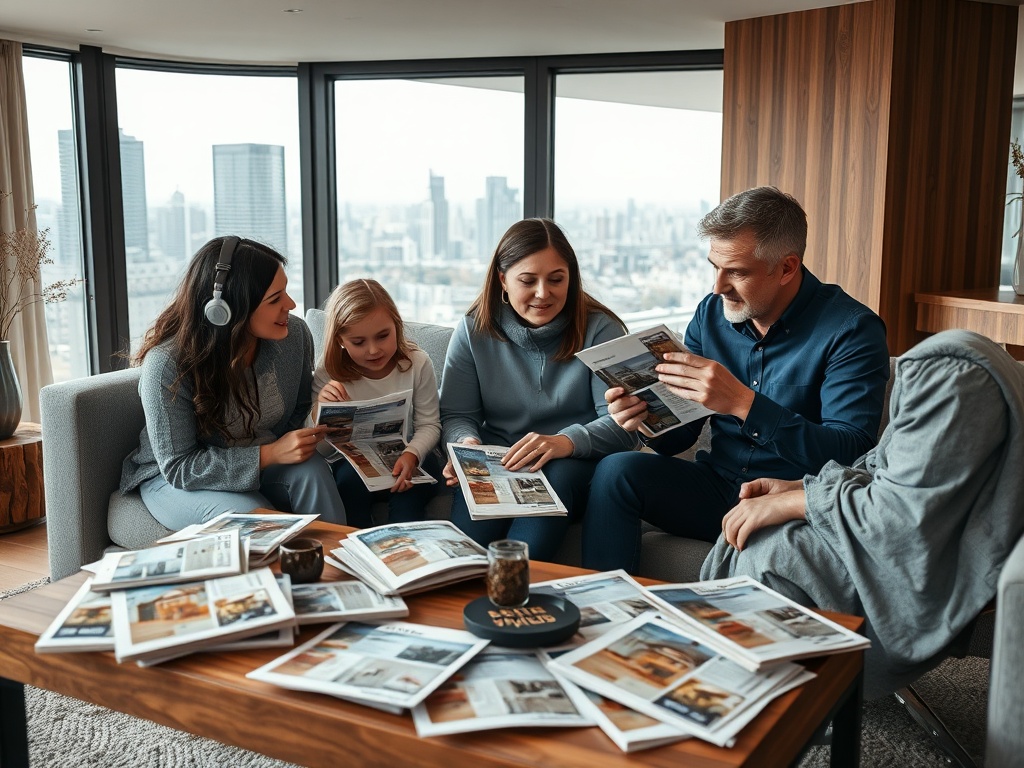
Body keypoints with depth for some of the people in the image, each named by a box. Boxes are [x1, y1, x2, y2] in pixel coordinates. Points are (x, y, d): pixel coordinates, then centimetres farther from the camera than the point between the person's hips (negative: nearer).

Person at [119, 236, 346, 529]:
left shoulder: (295, 334, -12)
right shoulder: (166, 364, -26)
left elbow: (302, 410, 7)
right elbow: (178, 467, -22)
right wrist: (269, 454, -31)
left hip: (264, 463, 4)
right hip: (173, 479, -4)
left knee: (312, 471, -27)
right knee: (251, 518, -33)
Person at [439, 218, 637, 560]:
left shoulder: (599, 329, -2)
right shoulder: (474, 330, 5)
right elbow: (456, 415, 8)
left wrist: (566, 441, -31)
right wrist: (468, 443, -17)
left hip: (574, 463, 0)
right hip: (497, 463, 1)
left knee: (557, 475, -37)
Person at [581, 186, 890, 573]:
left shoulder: (852, 330, -11)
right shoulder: (711, 313, 4)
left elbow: (850, 451, -22)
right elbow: (680, 434, 9)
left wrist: (743, 403, -32)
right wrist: (646, 419, -16)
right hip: (717, 486, 5)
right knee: (616, 471, -18)